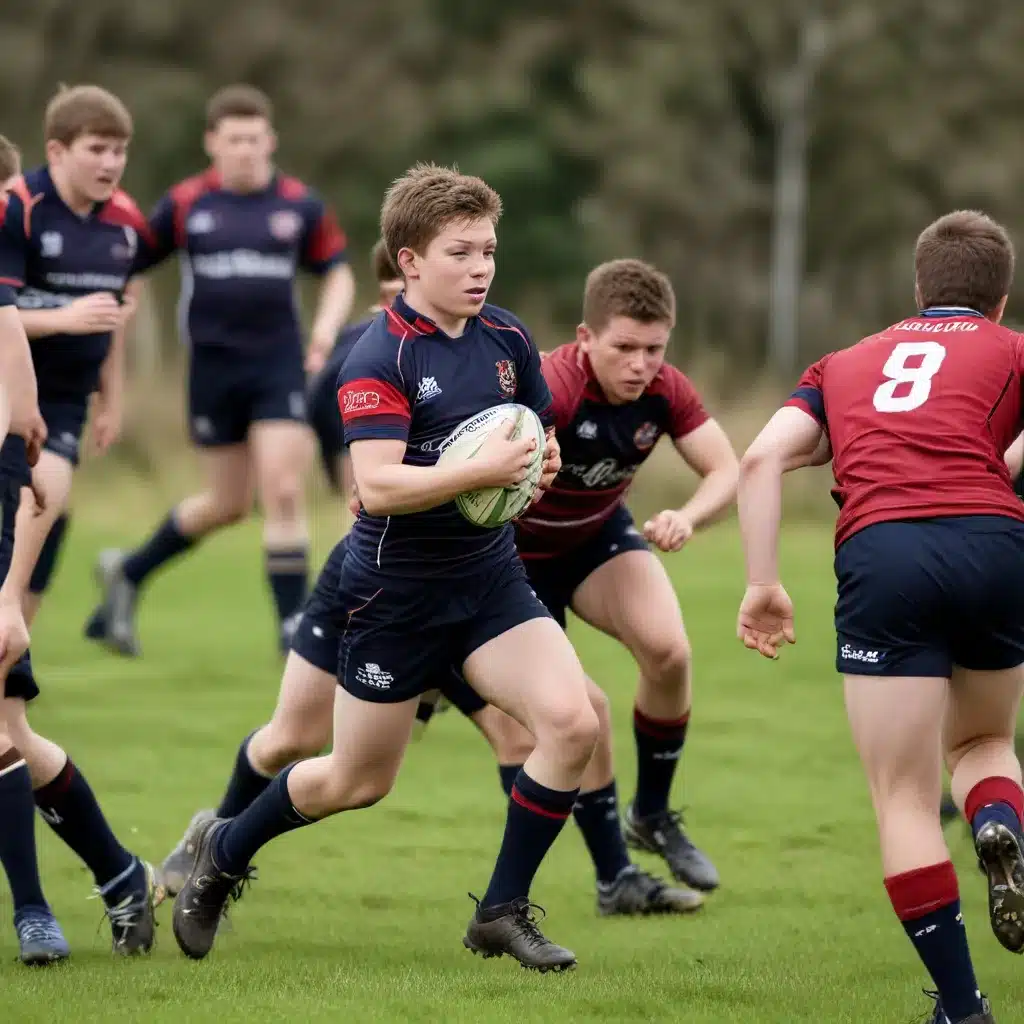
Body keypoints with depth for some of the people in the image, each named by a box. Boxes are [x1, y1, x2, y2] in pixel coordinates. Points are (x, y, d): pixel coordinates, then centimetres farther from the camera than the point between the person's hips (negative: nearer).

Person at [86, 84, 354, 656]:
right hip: (214, 366, -1)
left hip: (279, 364, 1)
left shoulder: (300, 205, 3)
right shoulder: (185, 206, 0)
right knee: (230, 503, 6)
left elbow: (338, 272, 12)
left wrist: (327, 326, -5)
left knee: (283, 492, -10)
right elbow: (129, 268, 7)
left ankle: (293, 624, -1)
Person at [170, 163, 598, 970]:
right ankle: (221, 854, 37)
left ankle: (504, 912, 0)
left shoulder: (507, 339, 3)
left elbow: (536, 439, 19)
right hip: (395, 592, -5)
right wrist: (483, 470, -33)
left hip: (489, 579, 5)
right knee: (357, 782, 8)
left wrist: (536, 463, -3)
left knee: (573, 724, -15)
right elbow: (378, 485, -27)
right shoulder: (379, 358, -17)